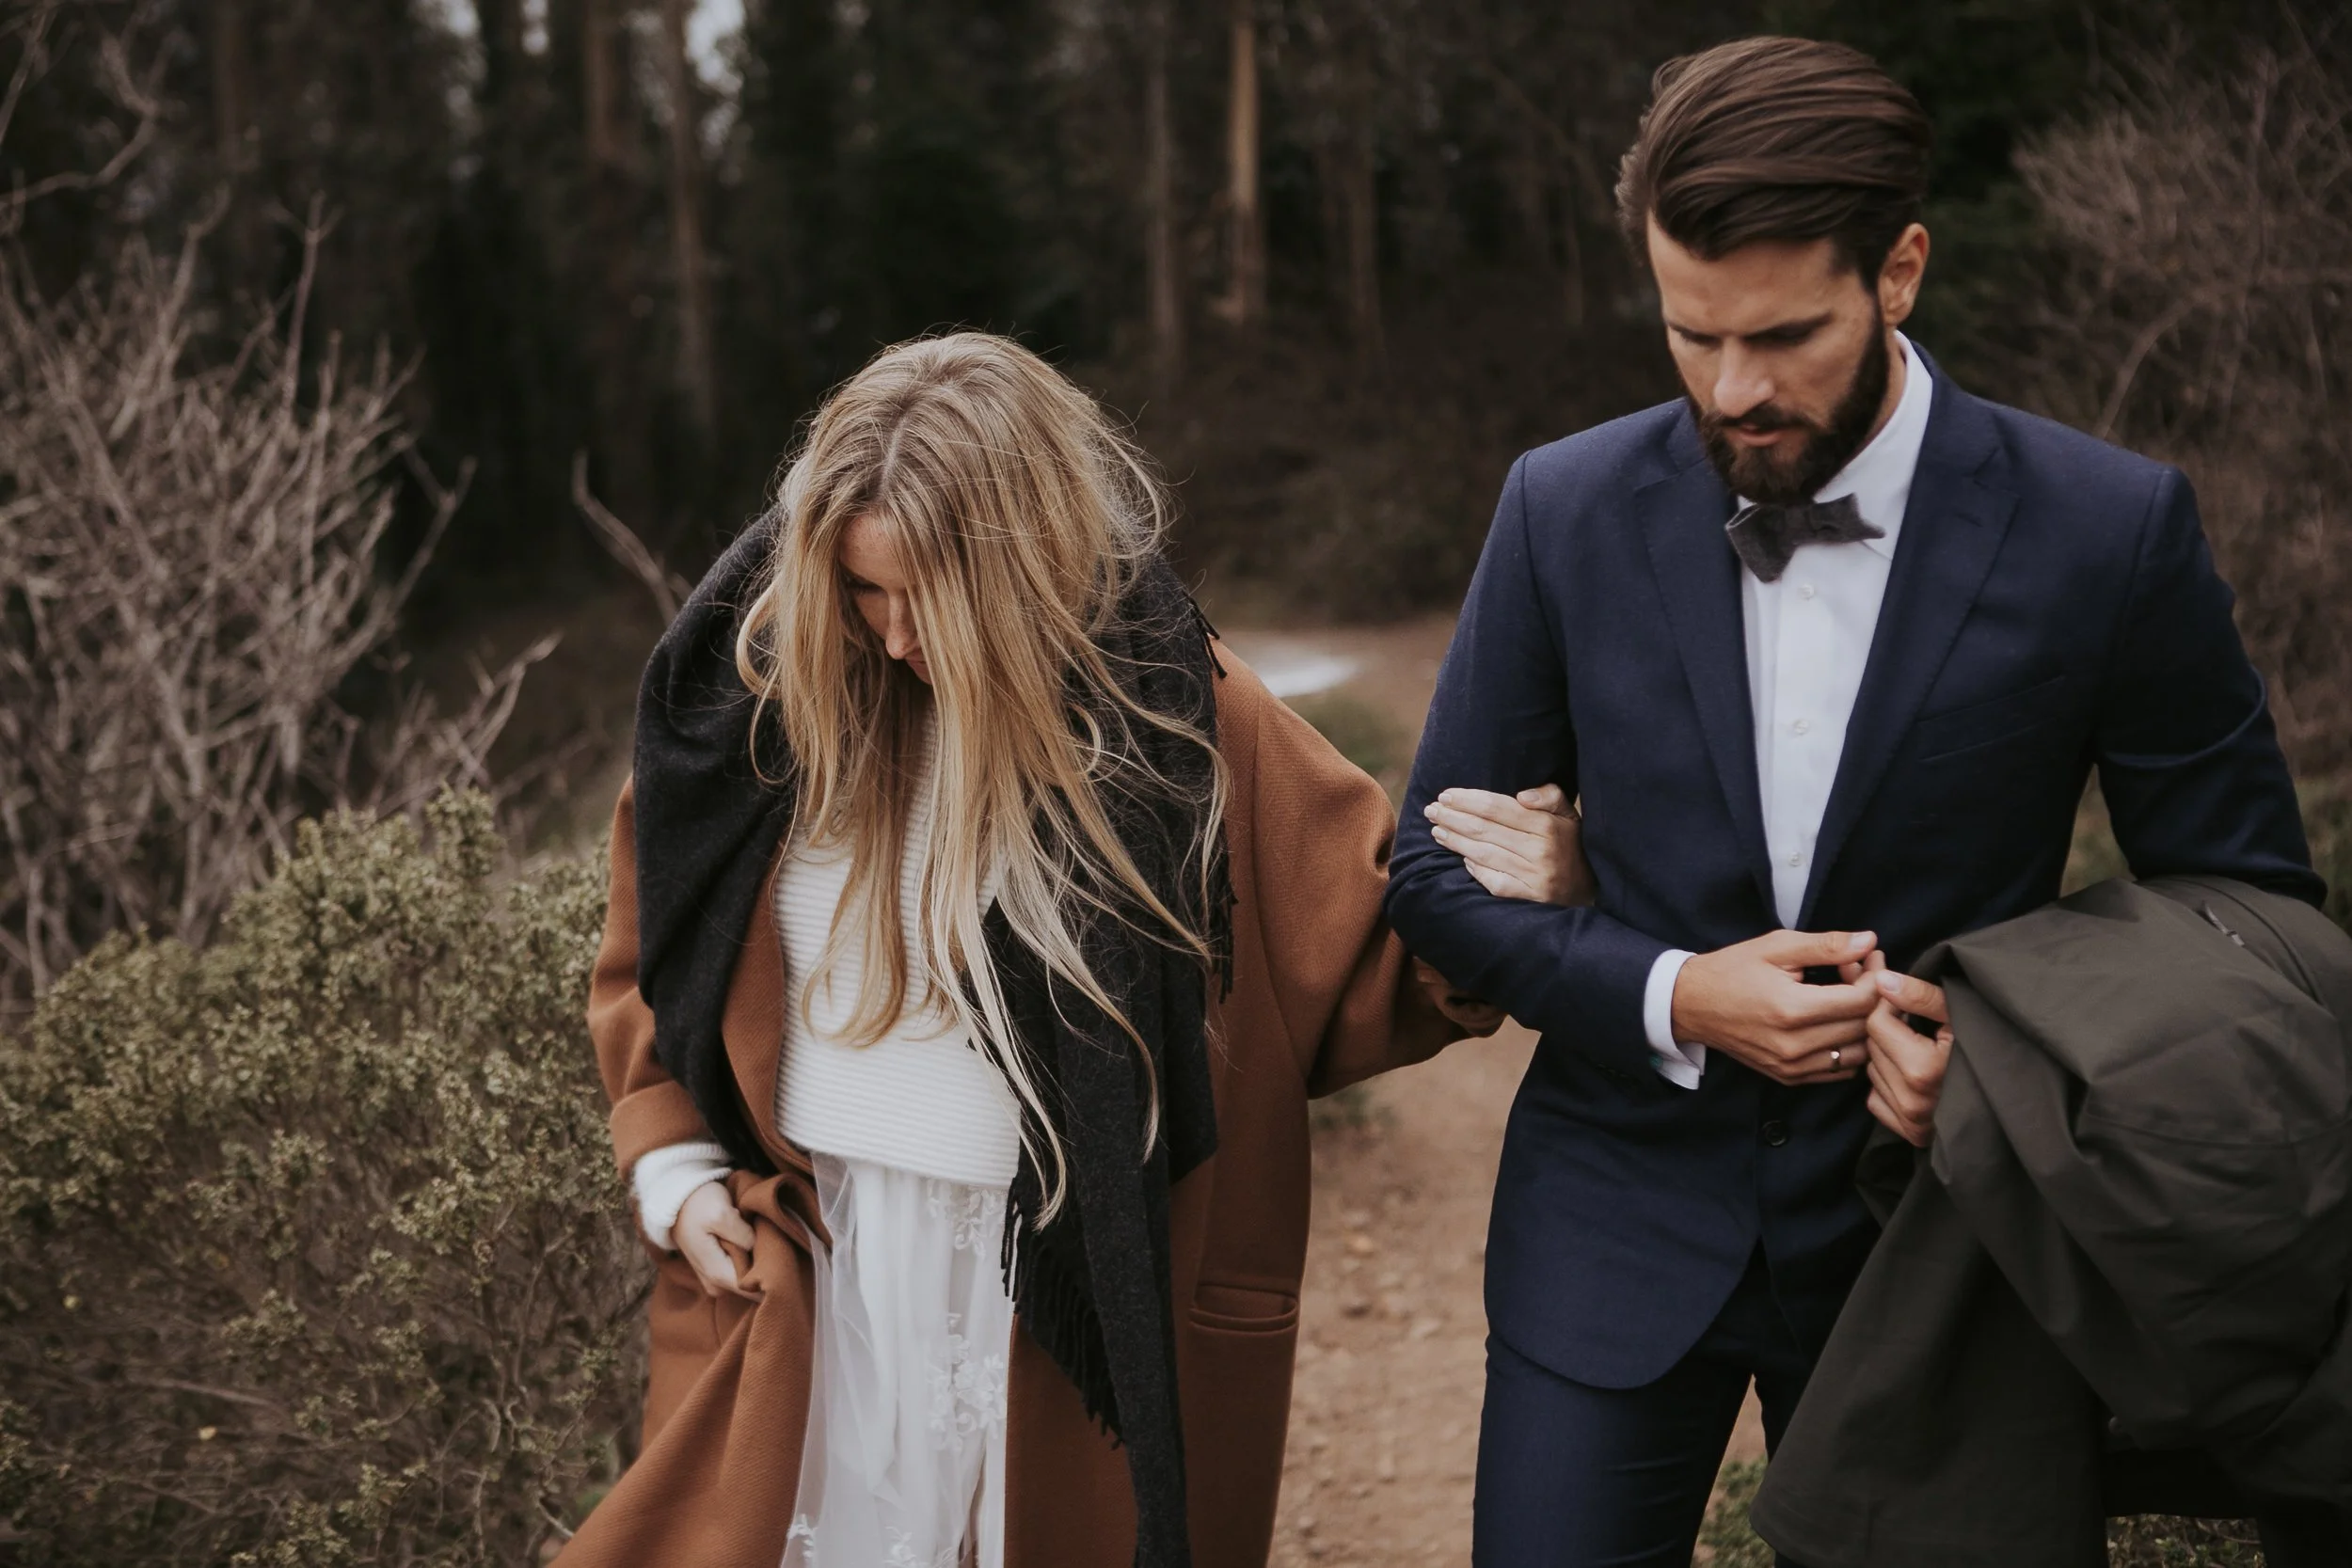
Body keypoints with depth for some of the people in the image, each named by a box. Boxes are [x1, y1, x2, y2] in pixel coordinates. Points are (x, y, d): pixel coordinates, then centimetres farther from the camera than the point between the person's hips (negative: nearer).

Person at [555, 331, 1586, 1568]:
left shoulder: (1170, 712, -8)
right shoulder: (760, 697, -3)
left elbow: (1347, 960, -1)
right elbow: (655, 969, 11)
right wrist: (676, 1175, 2)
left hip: (1086, 1311, -2)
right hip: (800, 1303, 2)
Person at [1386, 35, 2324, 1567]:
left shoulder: (2110, 530, -12)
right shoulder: (1568, 511, -6)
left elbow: (2245, 897, -1)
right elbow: (1439, 866, 1)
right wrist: (1672, 996, -15)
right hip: (1619, 1234, 1)